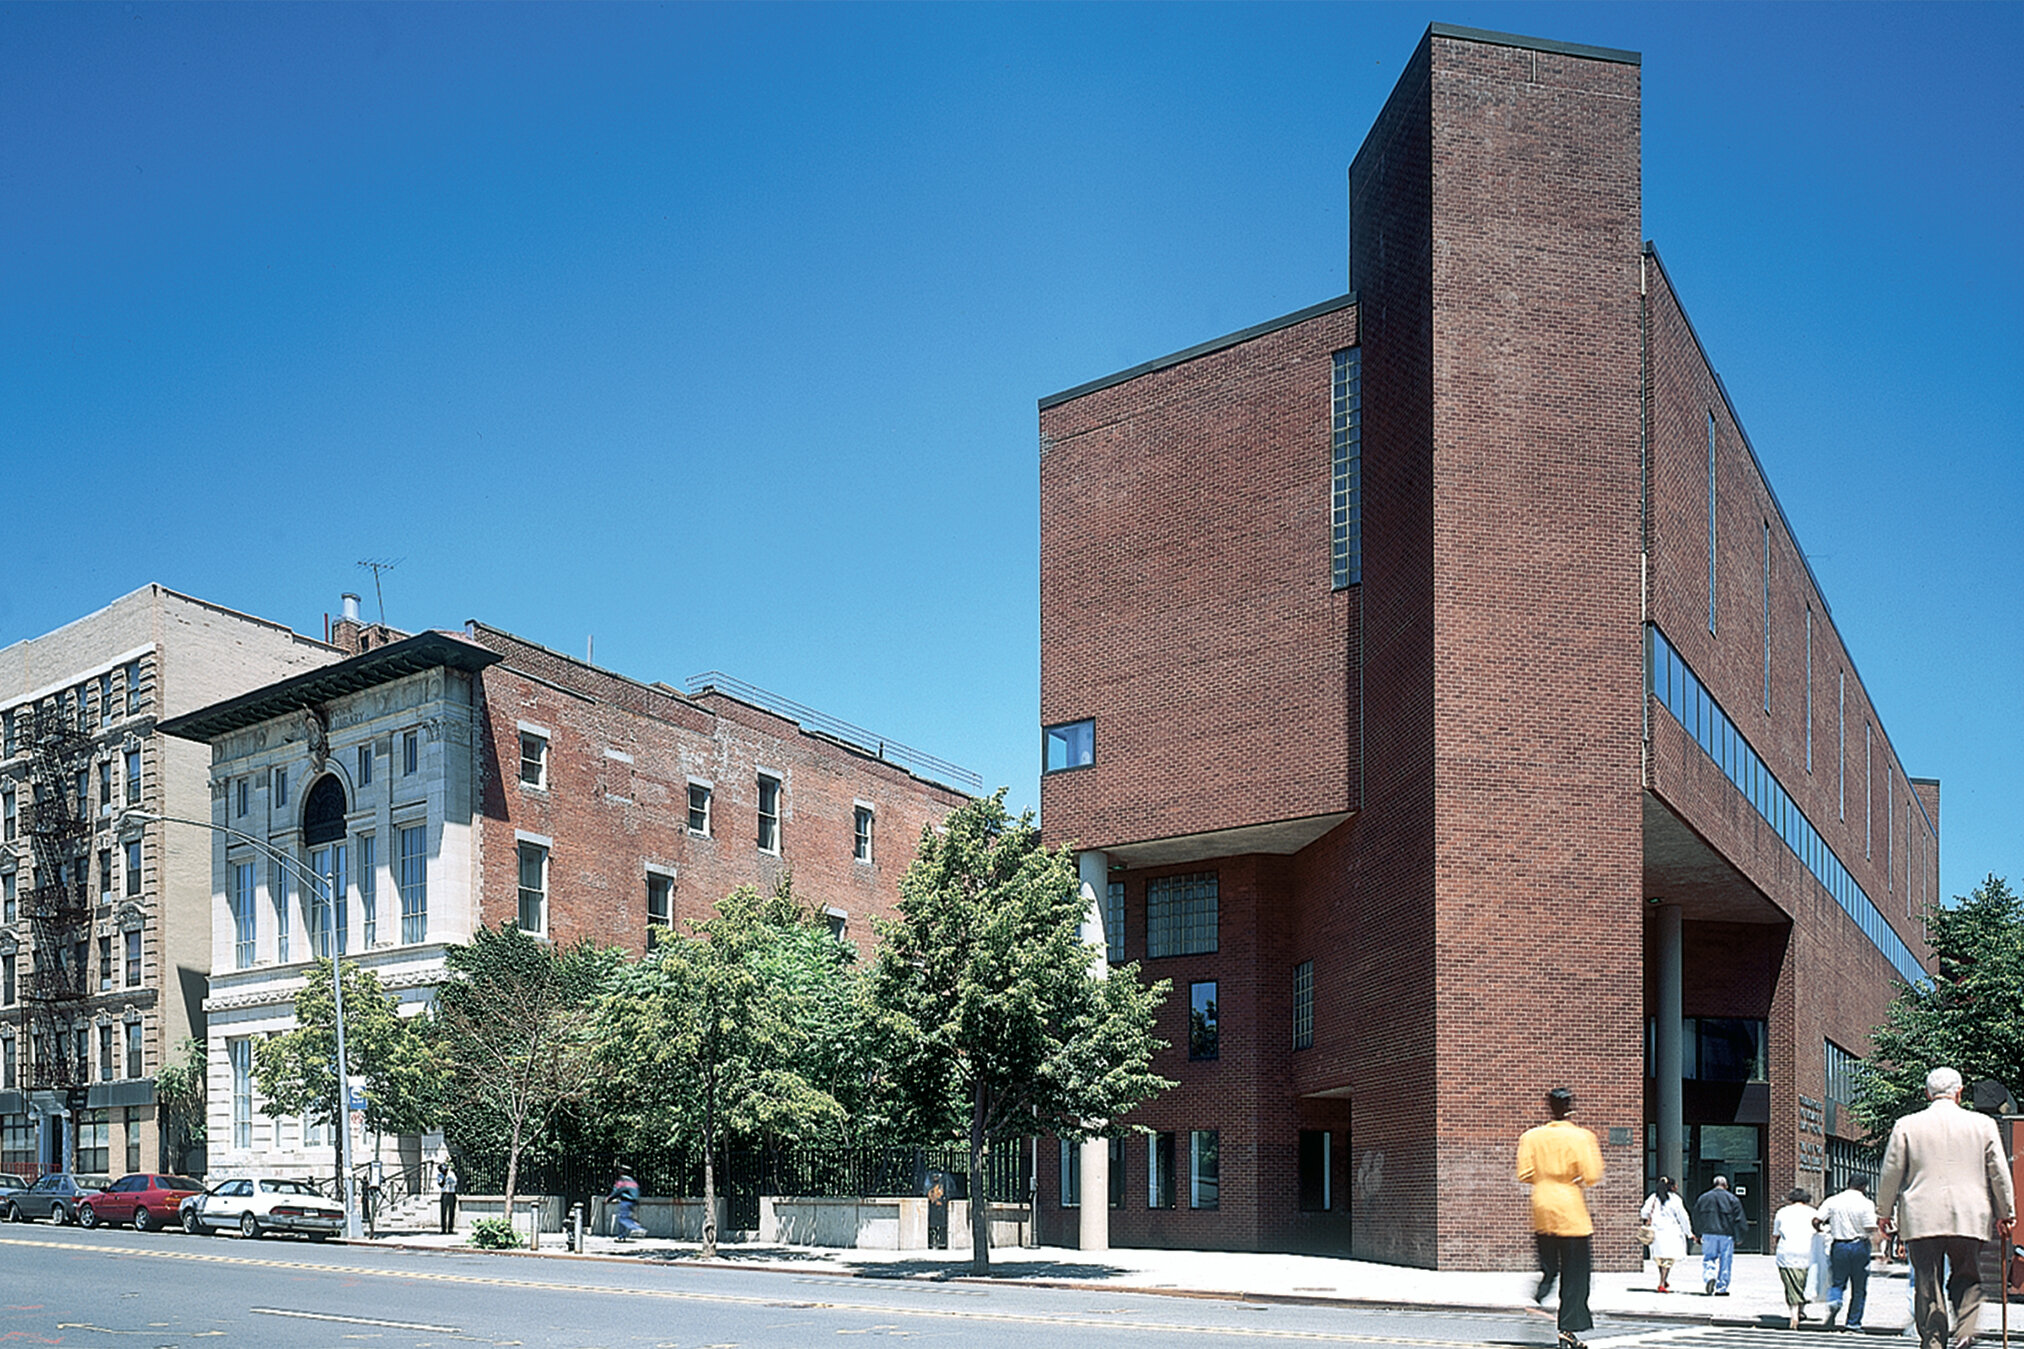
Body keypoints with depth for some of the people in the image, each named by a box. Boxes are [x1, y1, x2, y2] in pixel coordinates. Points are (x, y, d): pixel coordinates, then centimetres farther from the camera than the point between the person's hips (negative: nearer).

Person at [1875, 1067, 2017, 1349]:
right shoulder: (1983, 1124, 4)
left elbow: (1890, 1172, 4)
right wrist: (2005, 1214, 19)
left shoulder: (1906, 1126, 1)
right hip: (1970, 1218, 1)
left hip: (1921, 1218, -1)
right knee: (1968, 1280, 13)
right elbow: (2000, 1174, 8)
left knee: (1928, 1285, 4)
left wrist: (1885, 1211, 16)